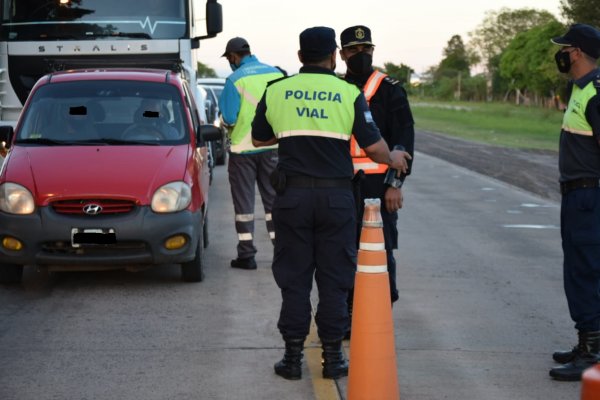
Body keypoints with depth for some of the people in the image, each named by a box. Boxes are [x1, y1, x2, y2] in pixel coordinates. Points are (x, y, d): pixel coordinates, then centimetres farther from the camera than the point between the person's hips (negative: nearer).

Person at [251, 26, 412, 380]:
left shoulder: (276, 92, 3)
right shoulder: (349, 94, -3)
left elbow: (259, 139, 15)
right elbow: (375, 147, -3)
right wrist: (393, 159, 18)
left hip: (292, 195, 1)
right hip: (336, 196, -1)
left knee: (294, 278, 7)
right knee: (333, 279, 7)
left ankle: (293, 355, 8)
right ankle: (333, 357, 9)